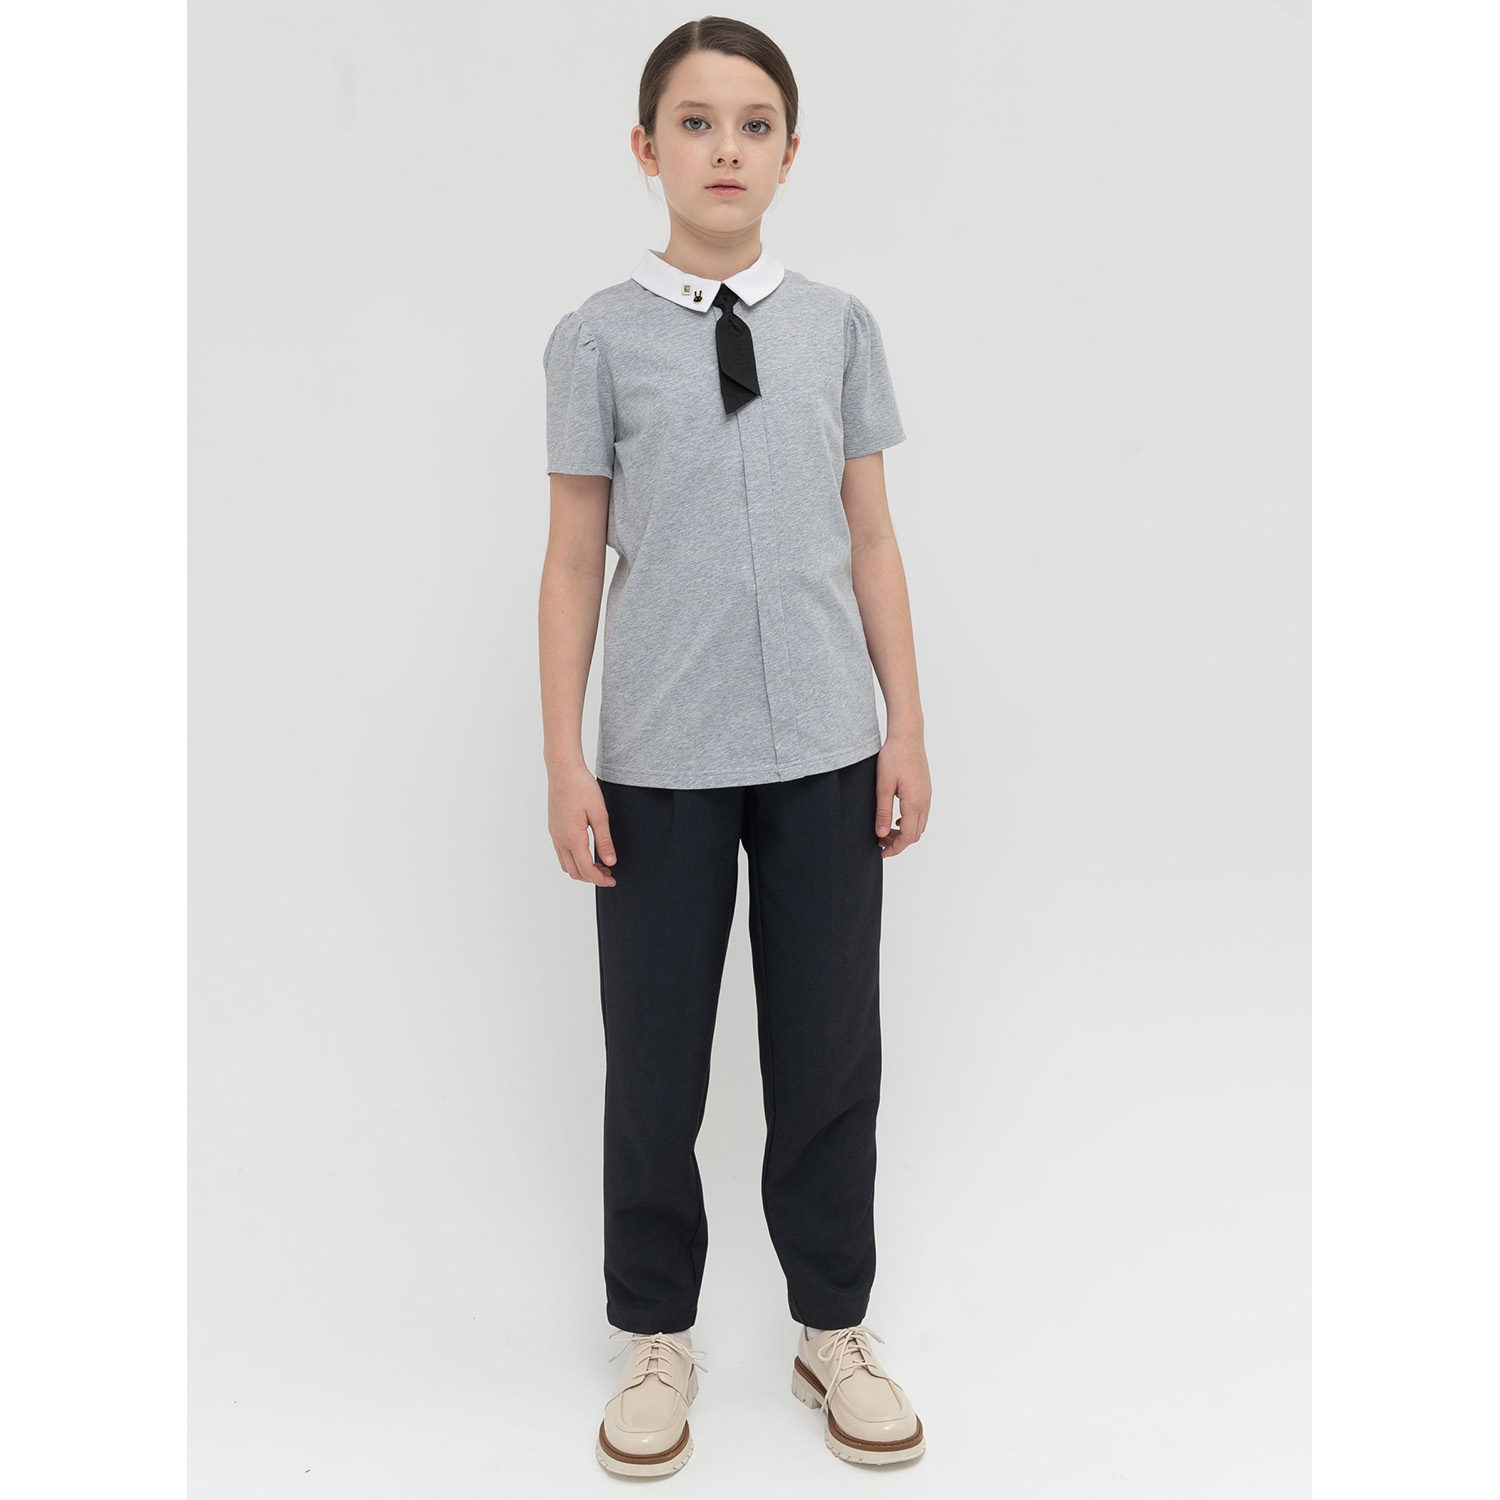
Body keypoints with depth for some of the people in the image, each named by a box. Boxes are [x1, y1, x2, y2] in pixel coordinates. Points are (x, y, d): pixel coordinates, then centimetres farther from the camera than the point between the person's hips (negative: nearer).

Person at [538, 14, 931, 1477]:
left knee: (829, 1052, 9)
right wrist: (564, 761, -3)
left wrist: (906, 729, 3)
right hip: (661, 763, -1)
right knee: (655, 1064, 8)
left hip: (824, 753, 2)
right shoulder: (599, 337, 0)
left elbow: (872, 542, 7)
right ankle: (657, 1337, 29)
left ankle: (834, 1328, 29)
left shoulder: (839, 326, 6)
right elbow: (574, 560, 1)